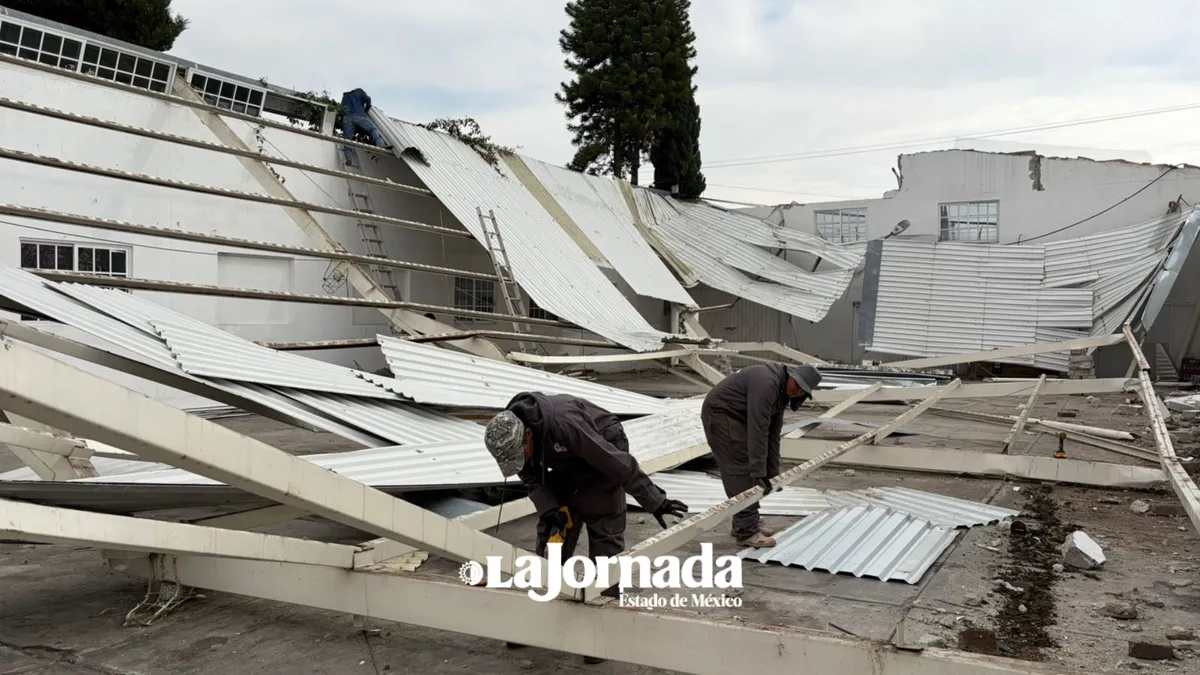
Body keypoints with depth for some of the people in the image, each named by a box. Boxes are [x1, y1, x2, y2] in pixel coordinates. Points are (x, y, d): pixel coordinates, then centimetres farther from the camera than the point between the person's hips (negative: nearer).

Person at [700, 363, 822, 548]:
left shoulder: (782, 392, 5)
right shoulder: (766, 383, -28)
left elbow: (772, 433, 10)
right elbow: (758, 430, -32)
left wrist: (772, 471, 10)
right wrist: (759, 472, -32)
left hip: (736, 416, 10)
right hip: (720, 413, -10)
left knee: (748, 469, 13)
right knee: (741, 471, -12)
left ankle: (747, 522, 23)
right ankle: (746, 532, -9)